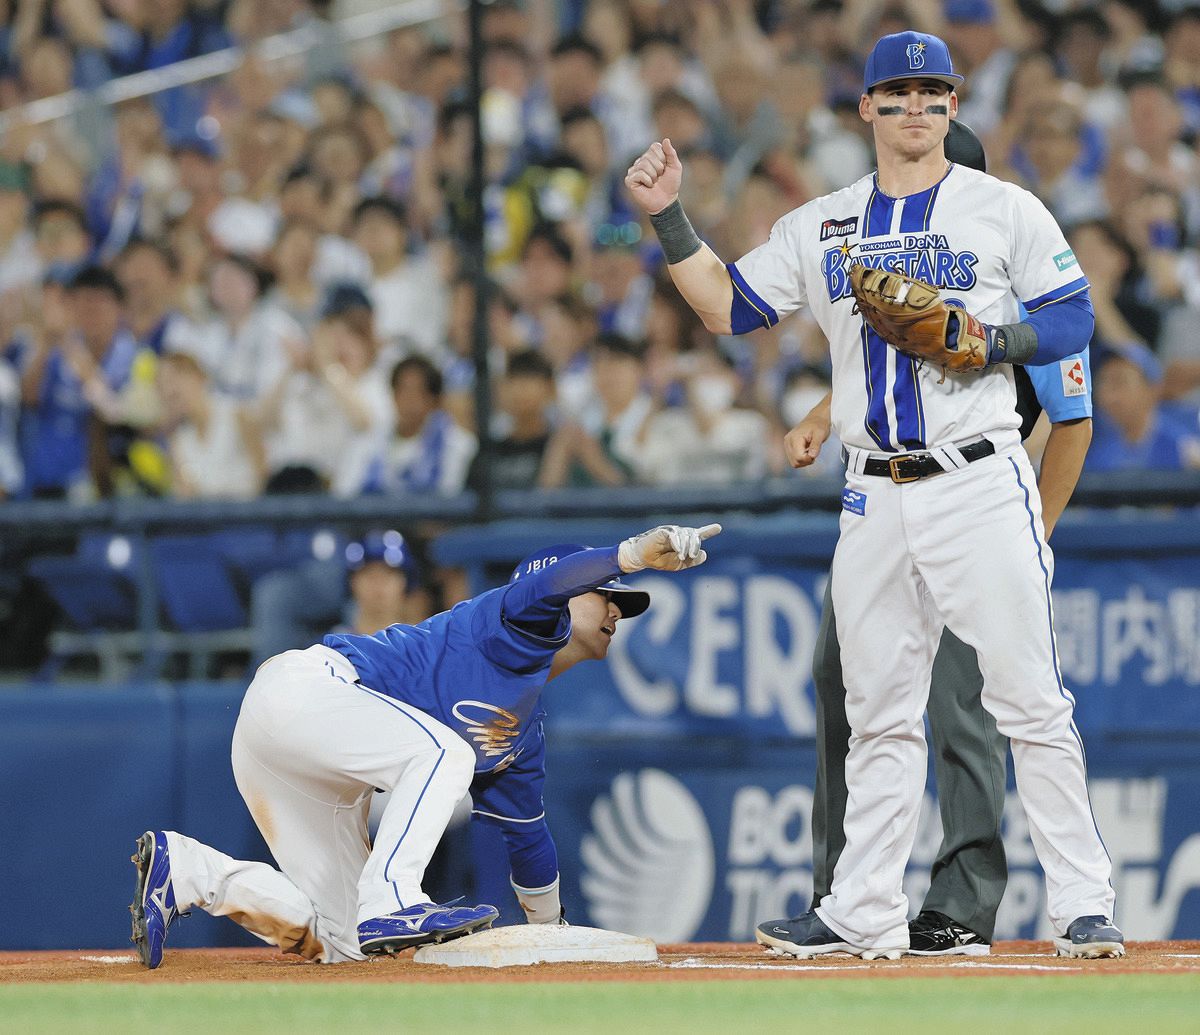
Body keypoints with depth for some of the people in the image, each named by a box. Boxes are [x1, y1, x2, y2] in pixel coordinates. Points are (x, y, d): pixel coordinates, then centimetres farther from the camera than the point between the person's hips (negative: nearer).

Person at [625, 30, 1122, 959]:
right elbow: (726, 306, 14)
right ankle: (864, 913, 13)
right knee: (879, 713, 8)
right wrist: (669, 218, 4)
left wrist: (985, 338, -16)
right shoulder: (821, 227, 14)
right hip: (876, 495, 4)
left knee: (1031, 701, -8)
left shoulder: (1006, 211, 3)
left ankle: (1083, 905, -6)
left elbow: (1073, 321, 1)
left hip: (981, 484, -4)